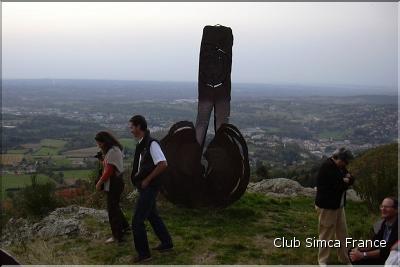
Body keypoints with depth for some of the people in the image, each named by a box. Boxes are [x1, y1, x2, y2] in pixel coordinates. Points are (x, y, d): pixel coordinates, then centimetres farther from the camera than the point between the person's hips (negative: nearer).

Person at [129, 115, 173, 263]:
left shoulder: (151, 143, -20)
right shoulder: (141, 144, 8)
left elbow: (163, 164, -27)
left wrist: (147, 180, -20)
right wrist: (137, 175, 8)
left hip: (149, 188, -10)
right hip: (144, 187, 10)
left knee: (137, 221, -4)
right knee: (152, 216, 22)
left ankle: (143, 253, 9)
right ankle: (167, 243, 36)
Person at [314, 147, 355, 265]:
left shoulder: (340, 166, 7)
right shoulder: (326, 168, -22)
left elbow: (351, 179, 9)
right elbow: (336, 186, -27)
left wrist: (346, 180, -14)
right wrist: (345, 182, -9)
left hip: (338, 205, 9)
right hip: (327, 206, -9)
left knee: (342, 233, 16)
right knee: (326, 235, 2)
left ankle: (345, 258, 30)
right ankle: (322, 261, 17)